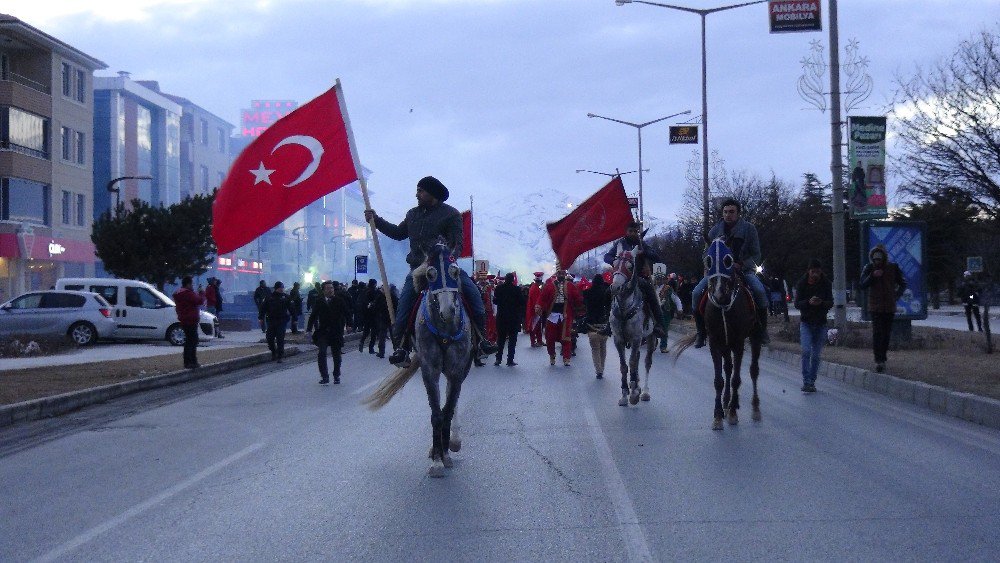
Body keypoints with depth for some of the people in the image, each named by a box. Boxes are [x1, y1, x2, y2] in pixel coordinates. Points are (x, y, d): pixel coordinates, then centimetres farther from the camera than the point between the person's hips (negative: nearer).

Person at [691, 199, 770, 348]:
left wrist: (741, 265, -18)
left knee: (759, 290, -30)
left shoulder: (749, 229, -3)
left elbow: (756, 255, -3)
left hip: (743, 269, -2)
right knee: (697, 293, -19)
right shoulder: (715, 231, 3)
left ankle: (762, 330, -14)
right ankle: (701, 332, -5)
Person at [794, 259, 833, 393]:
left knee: (816, 355, 4)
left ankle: (812, 382, 14)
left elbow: (831, 303, -3)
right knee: (806, 351, -16)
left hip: (821, 323, 2)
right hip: (806, 322, -2)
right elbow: (797, 304, -7)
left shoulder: (826, 284, -1)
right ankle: (806, 382, -16)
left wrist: (821, 302, -24)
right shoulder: (801, 284, -4)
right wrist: (809, 302, -26)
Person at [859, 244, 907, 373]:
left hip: (890, 307, 2)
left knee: (887, 333, 8)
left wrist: (897, 295, -1)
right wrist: (873, 276, -23)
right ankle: (879, 360, -17)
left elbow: (903, 284, 12)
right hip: (875, 307, -2)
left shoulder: (893, 268, 2)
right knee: (877, 333, -13)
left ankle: (882, 358, 21)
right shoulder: (869, 268, 0)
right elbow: (863, 285, -9)